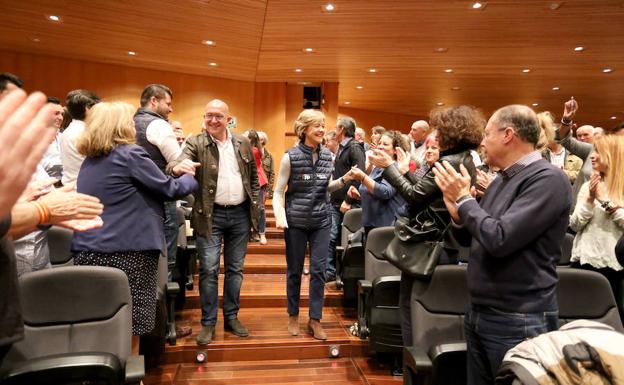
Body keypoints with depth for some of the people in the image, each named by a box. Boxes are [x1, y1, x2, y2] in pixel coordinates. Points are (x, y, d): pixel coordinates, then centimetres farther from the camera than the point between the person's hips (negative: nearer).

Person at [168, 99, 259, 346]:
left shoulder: (243, 143, 7)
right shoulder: (196, 143, -3)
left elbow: (253, 177, 13)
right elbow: (178, 163, -19)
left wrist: (255, 204, 5)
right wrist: (177, 167, -42)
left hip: (240, 214, 3)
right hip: (210, 215, -3)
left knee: (235, 269, 11)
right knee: (209, 270, -1)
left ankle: (232, 317, 25)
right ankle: (208, 322, 14)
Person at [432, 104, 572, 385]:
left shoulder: (547, 179, -16)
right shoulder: (501, 179, 9)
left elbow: (499, 239, -26)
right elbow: (469, 238, 16)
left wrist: (464, 198, -14)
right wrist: (457, 212, -4)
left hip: (518, 321, -8)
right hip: (478, 313, 8)